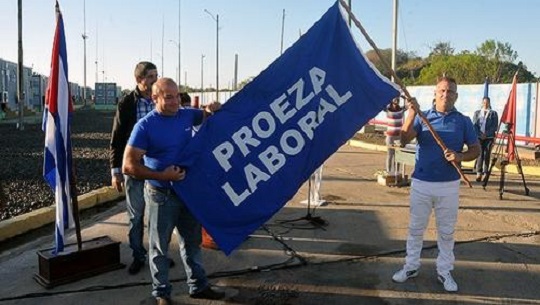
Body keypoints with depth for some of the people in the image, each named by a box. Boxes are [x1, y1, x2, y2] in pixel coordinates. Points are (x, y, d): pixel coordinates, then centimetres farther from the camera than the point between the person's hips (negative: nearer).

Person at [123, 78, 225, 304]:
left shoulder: (187, 115, -1)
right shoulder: (145, 126, -16)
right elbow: (128, 166, -18)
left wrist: (215, 108, -8)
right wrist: (162, 176, -24)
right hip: (161, 195, -5)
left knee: (192, 242, 17)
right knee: (159, 247, 10)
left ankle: (198, 286, 33)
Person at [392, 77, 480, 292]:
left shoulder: (463, 121, 2)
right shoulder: (422, 117, 0)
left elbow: (476, 149, 4)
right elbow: (404, 140, -15)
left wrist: (460, 156, -17)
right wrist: (412, 113, -27)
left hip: (449, 185, 0)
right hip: (421, 183, 0)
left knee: (446, 231, 10)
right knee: (415, 228, 11)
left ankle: (444, 271, 24)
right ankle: (411, 266, 25)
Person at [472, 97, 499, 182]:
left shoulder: (493, 113, 10)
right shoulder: (477, 112, 13)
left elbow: (495, 126, 2)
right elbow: (474, 125, 4)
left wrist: (486, 134, -10)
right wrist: (480, 134, -9)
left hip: (489, 137, 0)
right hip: (479, 137, 0)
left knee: (487, 155, -2)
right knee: (480, 154, -10)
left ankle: (485, 173, 2)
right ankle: (479, 173, -13)